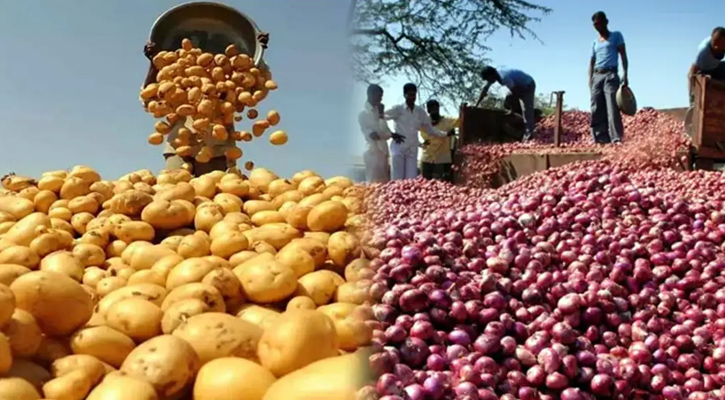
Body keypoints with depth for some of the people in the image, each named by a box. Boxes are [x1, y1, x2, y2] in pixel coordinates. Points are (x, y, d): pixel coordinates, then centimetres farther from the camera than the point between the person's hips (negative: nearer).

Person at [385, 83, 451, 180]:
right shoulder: (397, 109, -1)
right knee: (397, 179, -6)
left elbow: (430, 129, 14)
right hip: (399, 147, -3)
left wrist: (446, 134, 1)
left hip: (412, 150, 3)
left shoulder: (420, 112, 10)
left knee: (411, 180, -1)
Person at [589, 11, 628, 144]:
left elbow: (623, 55, 3)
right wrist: (590, 79, 6)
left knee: (612, 108, -17)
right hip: (597, 76, 5)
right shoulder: (595, 42, 23)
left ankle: (616, 138, -23)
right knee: (597, 110, -3)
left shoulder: (616, 36, 10)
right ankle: (601, 139, -2)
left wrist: (625, 74, -11)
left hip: (610, 75, -5)